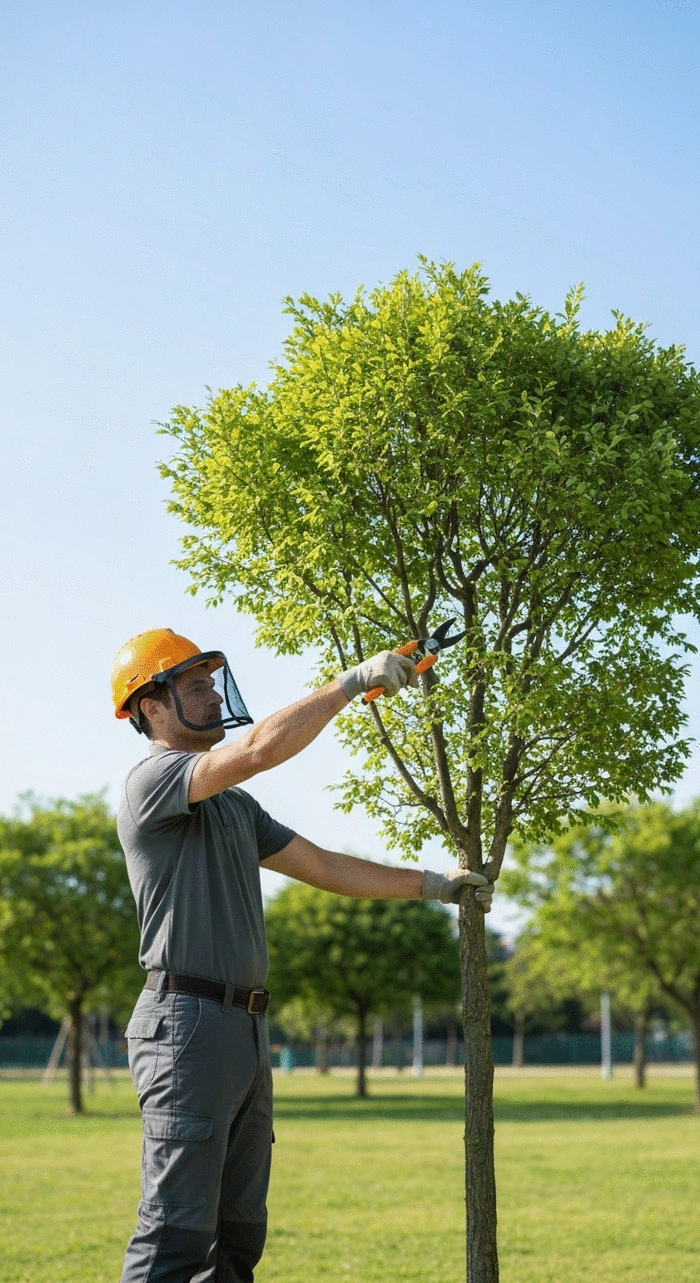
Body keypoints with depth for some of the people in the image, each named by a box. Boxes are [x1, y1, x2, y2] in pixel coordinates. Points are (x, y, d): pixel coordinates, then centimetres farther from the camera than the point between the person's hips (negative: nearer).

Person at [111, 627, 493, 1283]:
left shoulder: (235, 805, 21)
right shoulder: (152, 779, -8)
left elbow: (325, 867, 23)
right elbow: (261, 748, -23)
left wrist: (431, 884, 20)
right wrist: (353, 681, -15)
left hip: (246, 1027, 10)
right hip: (187, 1023, -9)